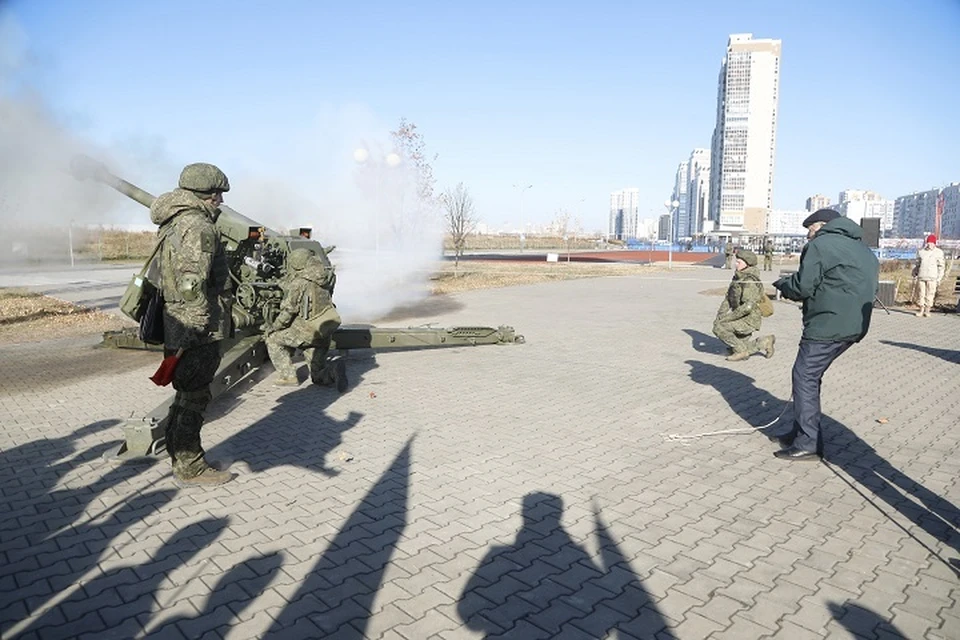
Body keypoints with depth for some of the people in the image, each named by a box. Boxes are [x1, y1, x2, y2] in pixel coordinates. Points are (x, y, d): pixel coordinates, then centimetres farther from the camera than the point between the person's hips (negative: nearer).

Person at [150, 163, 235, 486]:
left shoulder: (173, 223, 15)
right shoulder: (199, 226, -18)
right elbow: (192, 284, -25)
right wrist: (199, 332, -24)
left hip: (176, 326, 10)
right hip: (198, 330, -10)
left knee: (188, 395, 20)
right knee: (194, 398, 0)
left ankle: (181, 459, 33)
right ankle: (190, 468, 12)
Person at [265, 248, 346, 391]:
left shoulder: (298, 283, -13)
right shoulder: (321, 280, 8)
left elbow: (288, 311, -13)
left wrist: (273, 328, 2)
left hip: (307, 330, -7)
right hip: (324, 334, 7)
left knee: (273, 339, 17)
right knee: (318, 377, 15)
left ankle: (287, 376, 9)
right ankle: (334, 369, -17)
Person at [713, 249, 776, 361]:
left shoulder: (750, 281, -23)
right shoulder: (738, 277, 6)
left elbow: (747, 307, -32)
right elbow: (729, 297, 8)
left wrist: (728, 317, -27)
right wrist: (720, 314, -5)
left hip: (749, 320, -9)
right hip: (743, 318, 9)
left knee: (718, 328, -23)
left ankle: (741, 350, -9)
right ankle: (765, 342, 30)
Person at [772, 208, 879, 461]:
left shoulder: (820, 245, -6)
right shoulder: (863, 249, 22)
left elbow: (802, 287, -13)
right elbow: (871, 288, 22)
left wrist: (781, 283, 8)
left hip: (827, 326, -9)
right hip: (855, 327, 9)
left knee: (805, 377, -4)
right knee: (810, 377, 17)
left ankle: (808, 443, -5)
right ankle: (801, 432, 23)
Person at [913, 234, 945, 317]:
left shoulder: (938, 252, 2)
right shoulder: (921, 251, 10)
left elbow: (941, 266, 3)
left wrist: (939, 279, -1)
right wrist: (915, 272, 11)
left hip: (932, 277, -2)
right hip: (921, 276, 2)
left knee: (930, 294, -2)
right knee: (921, 293, 4)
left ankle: (927, 311, 5)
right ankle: (921, 310, 11)